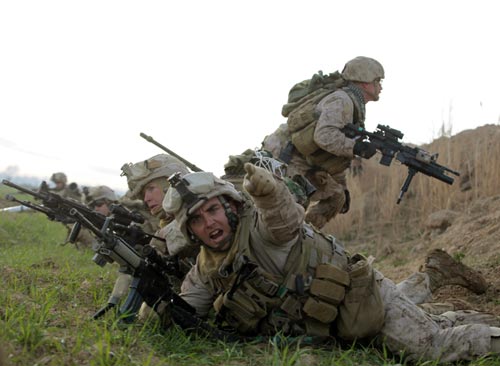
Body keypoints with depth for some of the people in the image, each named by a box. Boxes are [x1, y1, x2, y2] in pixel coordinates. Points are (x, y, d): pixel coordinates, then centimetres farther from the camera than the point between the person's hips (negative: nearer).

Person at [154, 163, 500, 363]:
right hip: (335, 329, 7)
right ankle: (446, 322, 38)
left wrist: (267, 188, -66)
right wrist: (159, 298, -19)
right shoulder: (207, 270, 1)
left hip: (361, 298, -7)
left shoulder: (261, 226, -22)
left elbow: (285, 216, -44)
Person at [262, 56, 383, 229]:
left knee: (335, 197, 10)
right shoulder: (341, 100, -15)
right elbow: (325, 136, -31)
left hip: (304, 164, 10)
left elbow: (336, 151, 21)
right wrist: (357, 147, -23)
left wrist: (343, 187, 21)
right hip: (282, 155, -10)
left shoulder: (355, 107, 16)